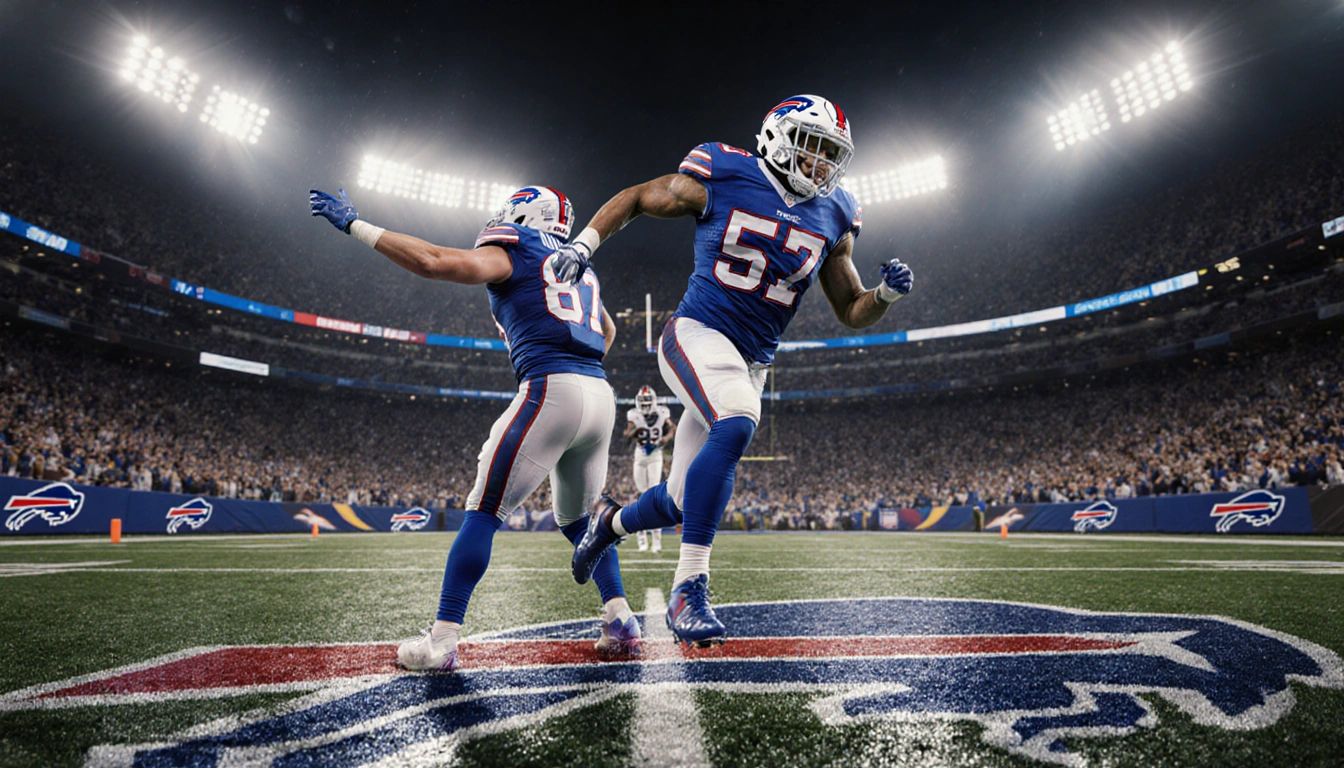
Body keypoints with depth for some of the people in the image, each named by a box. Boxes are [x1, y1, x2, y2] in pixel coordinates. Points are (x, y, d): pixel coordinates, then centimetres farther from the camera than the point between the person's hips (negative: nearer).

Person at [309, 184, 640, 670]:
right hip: (601, 396, 7)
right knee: (576, 518, 21)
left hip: (551, 392, -7)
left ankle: (441, 642, 4)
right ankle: (621, 623, 16)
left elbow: (433, 261, -7)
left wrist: (355, 224, 2)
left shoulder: (511, 251, 7)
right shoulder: (581, 270, 28)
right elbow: (607, 331, 45)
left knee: (485, 511, 2)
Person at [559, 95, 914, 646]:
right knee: (736, 426, -34)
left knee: (683, 501, 6)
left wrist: (887, 292, -8)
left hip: (752, 363, 5)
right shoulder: (722, 180, -3)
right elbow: (636, 198, 8)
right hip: (698, 335, -5)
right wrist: (585, 242, -5)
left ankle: (610, 522, 39)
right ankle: (689, 588, -21)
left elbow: (853, 314, 12)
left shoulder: (833, 218, 9)